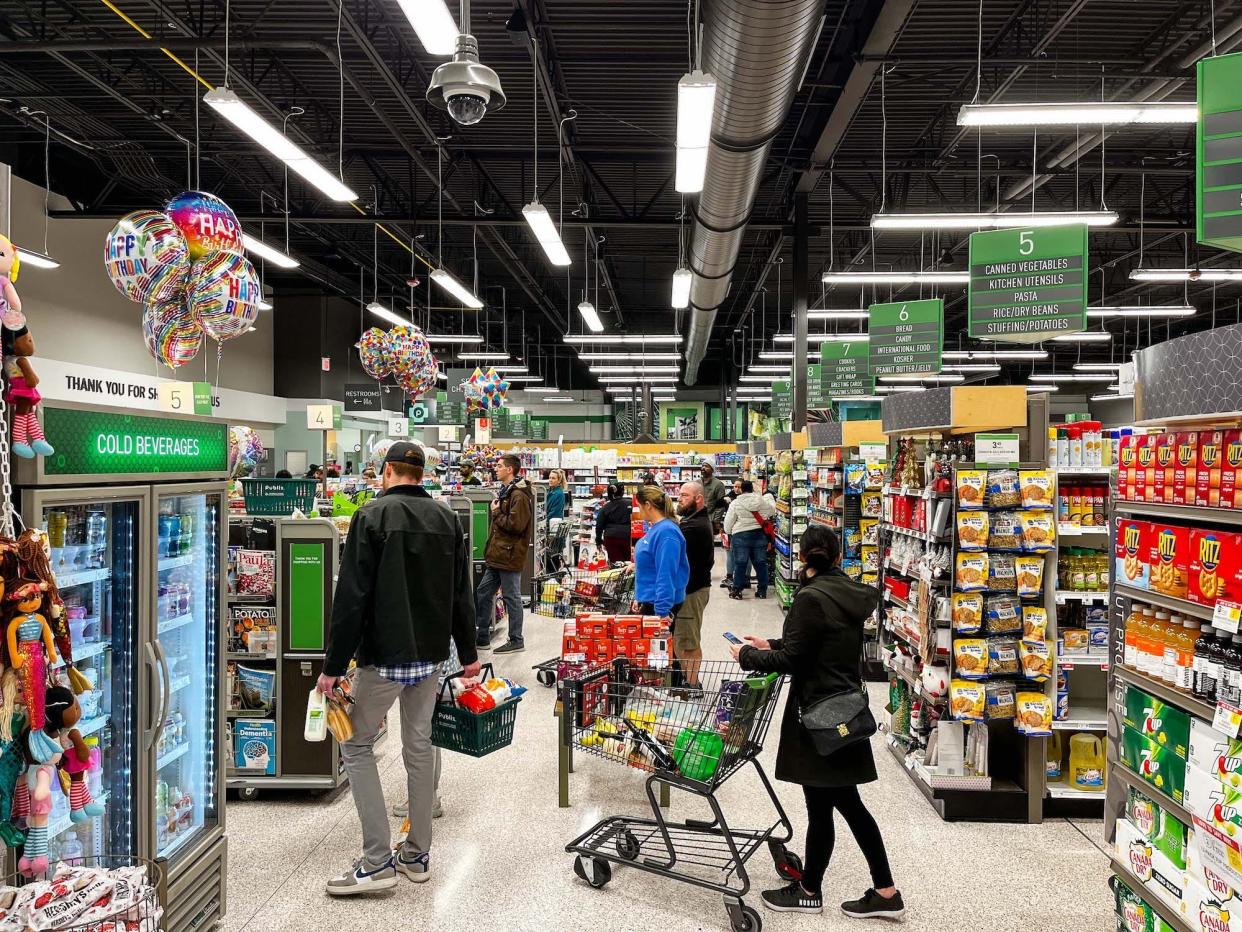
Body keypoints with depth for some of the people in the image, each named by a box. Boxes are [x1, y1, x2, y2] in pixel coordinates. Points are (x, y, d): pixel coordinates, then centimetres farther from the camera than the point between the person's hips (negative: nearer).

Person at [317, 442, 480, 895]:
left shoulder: (372, 516, -11)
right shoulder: (446, 518, 7)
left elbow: (351, 597, -16)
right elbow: (461, 594, 11)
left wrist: (334, 665, -12)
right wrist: (468, 653, 20)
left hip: (384, 656, -6)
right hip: (432, 653, 6)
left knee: (357, 746, 7)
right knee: (419, 745, 14)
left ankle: (377, 862, 3)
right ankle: (417, 855, 22)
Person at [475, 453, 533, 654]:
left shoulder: (519, 495, -17)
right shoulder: (506, 491, 16)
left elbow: (516, 525, -25)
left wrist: (496, 513, -13)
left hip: (509, 555, -10)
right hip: (498, 554, 10)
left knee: (512, 597, 0)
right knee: (483, 593, 14)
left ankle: (516, 641, 12)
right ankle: (482, 638, 23)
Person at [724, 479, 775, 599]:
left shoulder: (735, 503, -6)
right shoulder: (761, 500, 0)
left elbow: (728, 522, -3)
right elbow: (772, 511, 19)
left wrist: (728, 533, 16)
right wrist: (770, 500, 38)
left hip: (740, 535, -2)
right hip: (759, 534, 3)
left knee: (740, 564, 3)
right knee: (761, 563, 10)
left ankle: (736, 590, 5)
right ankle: (762, 590, 15)